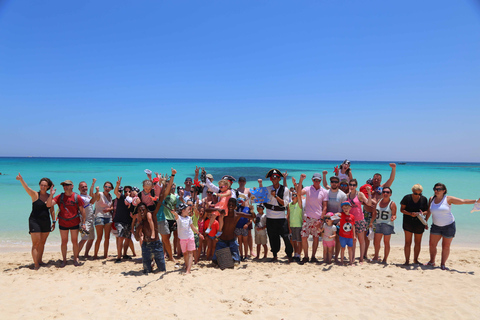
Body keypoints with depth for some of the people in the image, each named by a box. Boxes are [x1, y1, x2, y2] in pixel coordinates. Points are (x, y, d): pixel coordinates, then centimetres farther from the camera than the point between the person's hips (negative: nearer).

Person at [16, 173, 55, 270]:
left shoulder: (50, 196, 6)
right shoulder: (35, 195, -6)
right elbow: (26, 187, -24)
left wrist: (53, 221, 9)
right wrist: (21, 179, -42)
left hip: (46, 222, 4)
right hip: (35, 221, -4)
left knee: (42, 243, 13)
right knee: (36, 243, -6)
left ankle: (39, 260, 27)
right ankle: (36, 265, -3)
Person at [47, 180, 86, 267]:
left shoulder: (77, 197, -5)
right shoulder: (60, 197, -1)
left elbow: (82, 210, -1)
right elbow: (48, 205, -8)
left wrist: (83, 223, -4)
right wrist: (51, 195, -21)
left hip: (74, 223, -1)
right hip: (63, 223, 1)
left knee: (75, 241, 6)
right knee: (64, 242, 9)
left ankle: (75, 259, 20)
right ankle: (64, 260, 21)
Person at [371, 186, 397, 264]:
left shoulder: (392, 204, -5)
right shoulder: (378, 202, 8)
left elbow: (394, 214, -7)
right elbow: (375, 213, 14)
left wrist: (393, 218, -29)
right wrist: (371, 222, 10)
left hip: (388, 225, -4)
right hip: (378, 224, 5)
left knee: (386, 242, 3)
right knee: (376, 242, 7)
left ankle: (385, 259, 13)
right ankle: (376, 257, 23)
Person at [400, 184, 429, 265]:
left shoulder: (424, 199, 0)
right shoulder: (407, 198, -6)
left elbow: (427, 210, 8)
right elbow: (402, 209, -3)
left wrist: (422, 213, -15)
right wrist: (410, 213, -20)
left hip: (419, 223, 3)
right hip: (408, 223, -2)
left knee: (418, 243, 10)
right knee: (408, 242, -3)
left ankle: (415, 260, 25)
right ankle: (407, 261, 5)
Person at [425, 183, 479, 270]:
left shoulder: (448, 199, -12)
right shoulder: (432, 199, 0)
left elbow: (463, 201, -10)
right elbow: (429, 211, 13)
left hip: (448, 226, -3)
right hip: (436, 226, 4)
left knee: (446, 246, 4)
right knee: (432, 244, 4)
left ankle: (443, 264, 18)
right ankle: (432, 262, 22)